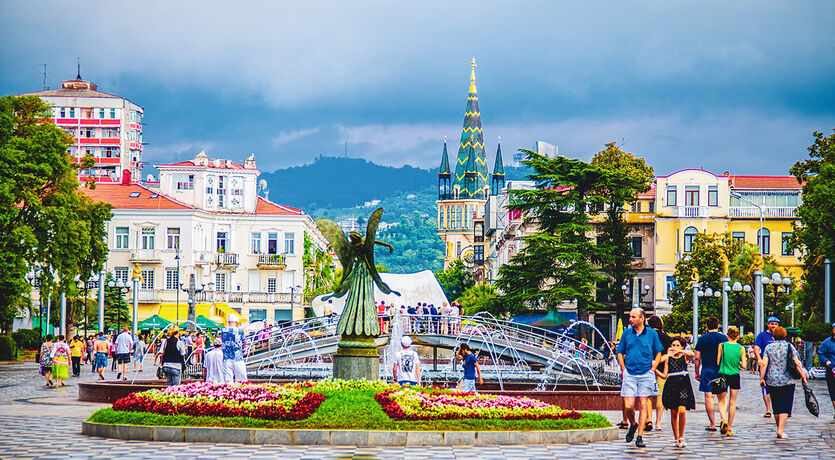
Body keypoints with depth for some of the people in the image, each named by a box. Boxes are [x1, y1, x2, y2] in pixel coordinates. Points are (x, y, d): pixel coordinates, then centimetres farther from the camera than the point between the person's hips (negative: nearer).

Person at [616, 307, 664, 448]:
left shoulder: (652, 334, 4)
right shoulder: (626, 333, 7)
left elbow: (658, 353, 11)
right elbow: (620, 353, 15)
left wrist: (653, 369, 0)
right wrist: (623, 369, 3)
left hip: (646, 374, -1)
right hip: (629, 374, 1)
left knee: (643, 405, -2)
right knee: (629, 406, -6)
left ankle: (640, 437, 2)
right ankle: (633, 425, 24)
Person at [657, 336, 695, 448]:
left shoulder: (684, 356, 6)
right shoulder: (668, 358, 11)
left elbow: (692, 354, -18)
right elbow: (664, 376, 8)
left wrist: (678, 351, -23)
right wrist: (655, 370, -9)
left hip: (683, 385, -2)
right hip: (671, 386, 2)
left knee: (682, 411, -16)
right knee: (673, 413, 3)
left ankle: (681, 437, -2)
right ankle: (677, 439, 12)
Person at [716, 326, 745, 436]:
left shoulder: (722, 345, -5)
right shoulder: (741, 348, -3)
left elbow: (717, 362, -5)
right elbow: (744, 365, -6)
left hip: (723, 375, -1)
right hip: (735, 376, 1)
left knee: (722, 400, 12)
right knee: (732, 402, 9)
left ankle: (724, 419, -16)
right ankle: (729, 428, 10)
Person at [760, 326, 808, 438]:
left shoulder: (768, 347, 2)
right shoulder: (789, 347, -1)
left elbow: (764, 364, -6)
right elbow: (797, 363, -7)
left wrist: (762, 378, -1)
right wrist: (803, 377, -3)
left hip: (772, 381, 2)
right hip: (787, 381, -2)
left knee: (776, 407, 14)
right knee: (785, 407, -2)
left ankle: (779, 428, 23)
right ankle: (781, 430, -14)